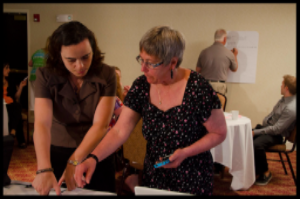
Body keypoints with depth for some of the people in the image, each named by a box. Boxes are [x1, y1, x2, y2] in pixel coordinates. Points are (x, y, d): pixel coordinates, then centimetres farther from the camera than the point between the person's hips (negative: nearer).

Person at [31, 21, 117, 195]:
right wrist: (44, 169, -37)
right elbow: (42, 124, -24)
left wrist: (75, 161, -29)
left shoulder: (106, 74, -14)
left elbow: (100, 125, -18)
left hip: (96, 154, 0)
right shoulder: (46, 76, -13)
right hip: (58, 153, 0)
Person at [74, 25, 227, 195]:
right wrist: (93, 158, -22)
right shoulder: (141, 86, -8)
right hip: (153, 177, 4)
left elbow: (219, 133, -10)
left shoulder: (198, 89, -20)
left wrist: (185, 153, -21)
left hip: (193, 180, -4)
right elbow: (119, 131, -8)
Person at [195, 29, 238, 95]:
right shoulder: (228, 53, -3)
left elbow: (198, 70, 10)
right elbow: (234, 69, 15)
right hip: (219, 86, -3)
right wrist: (235, 55, 31)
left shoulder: (204, 52, 2)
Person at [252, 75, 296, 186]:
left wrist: (256, 132, -20)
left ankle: (266, 173, -8)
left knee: (257, 144, -33)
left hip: (276, 135, -9)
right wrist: (259, 126, 6)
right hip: (267, 127, 9)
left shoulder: (291, 109, -26)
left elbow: (276, 129, -24)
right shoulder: (284, 99, 3)